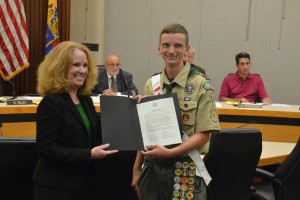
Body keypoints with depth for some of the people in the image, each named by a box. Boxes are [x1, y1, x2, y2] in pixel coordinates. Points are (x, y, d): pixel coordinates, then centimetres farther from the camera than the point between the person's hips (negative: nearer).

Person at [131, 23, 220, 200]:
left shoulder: (201, 85, -9)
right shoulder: (151, 85, 4)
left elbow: (203, 134, -10)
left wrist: (169, 152, -20)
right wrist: (137, 168, 9)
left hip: (185, 169, -4)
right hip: (152, 167, 4)